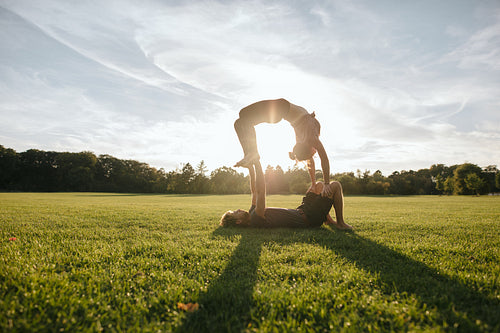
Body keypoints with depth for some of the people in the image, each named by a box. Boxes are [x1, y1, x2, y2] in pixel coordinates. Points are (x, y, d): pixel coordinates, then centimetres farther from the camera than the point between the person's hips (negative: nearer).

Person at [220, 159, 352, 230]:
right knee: (335, 185, -5)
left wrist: (251, 169, 5)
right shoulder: (256, 219, -30)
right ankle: (340, 223, 9)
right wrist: (257, 163, -27)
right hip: (309, 219, -9)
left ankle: (329, 220, 22)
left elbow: (255, 192, 7)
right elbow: (260, 191, -34)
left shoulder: (251, 216, -1)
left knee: (319, 185, 21)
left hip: (300, 212, 10)